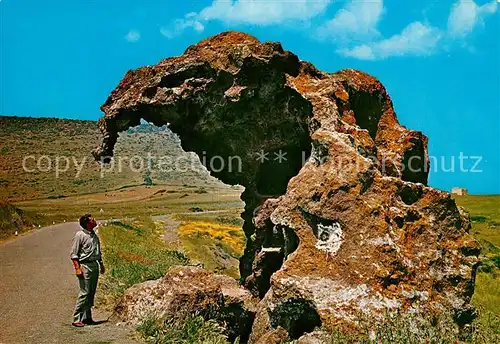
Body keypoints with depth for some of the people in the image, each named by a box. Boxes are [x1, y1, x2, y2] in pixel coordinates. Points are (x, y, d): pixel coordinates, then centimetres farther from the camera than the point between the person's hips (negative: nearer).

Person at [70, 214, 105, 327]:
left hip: (95, 265, 8)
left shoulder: (94, 235, 14)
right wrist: (77, 268, -17)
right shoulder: (80, 235, -9)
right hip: (85, 265, -8)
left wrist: (101, 264, 22)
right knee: (84, 292, -9)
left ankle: (87, 317, 19)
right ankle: (77, 319, -3)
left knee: (92, 292, 10)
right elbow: (74, 254, -10)